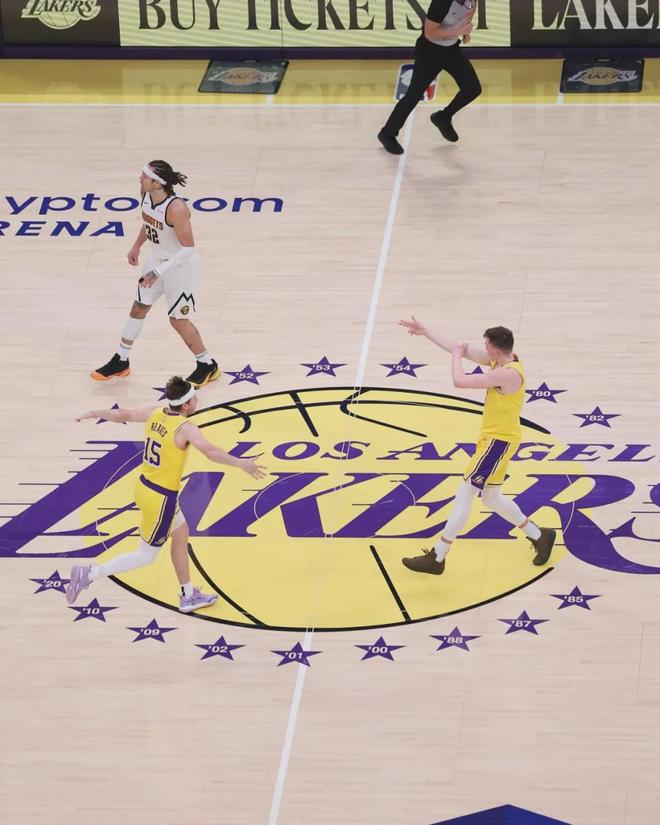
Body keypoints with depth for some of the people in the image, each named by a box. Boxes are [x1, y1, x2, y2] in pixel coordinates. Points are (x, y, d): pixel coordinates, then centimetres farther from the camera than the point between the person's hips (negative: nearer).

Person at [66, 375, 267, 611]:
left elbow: (122, 414, 8)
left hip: (144, 486, 9)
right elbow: (210, 451, -39)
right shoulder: (185, 428, -24)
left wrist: (92, 414, 24)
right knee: (146, 556, 8)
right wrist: (241, 464, -44)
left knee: (181, 534, 24)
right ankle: (89, 574, 3)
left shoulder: (156, 413, -4)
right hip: (161, 498, -9)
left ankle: (188, 596, 35)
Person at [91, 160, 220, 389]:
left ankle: (207, 366, 23)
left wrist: (158, 272, -32)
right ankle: (120, 361, 33)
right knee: (138, 308, 17)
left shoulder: (176, 209, -35)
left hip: (179, 266, -8)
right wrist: (137, 246, 15)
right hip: (156, 259, 8)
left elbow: (188, 248, -31)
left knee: (178, 319, 3)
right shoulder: (147, 195, -11)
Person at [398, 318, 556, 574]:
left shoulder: (509, 373, -26)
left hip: (498, 442, -10)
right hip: (492, 439, 10)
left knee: (465, 494, -7)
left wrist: (457, 356, -9)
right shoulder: (500, 361, 3)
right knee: (491, 498, 20)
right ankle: (540, 536, 29)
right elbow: (461, 349, 11)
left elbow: (460, 381, -28)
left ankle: (436, 558, -5)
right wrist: (425, 332, 12)